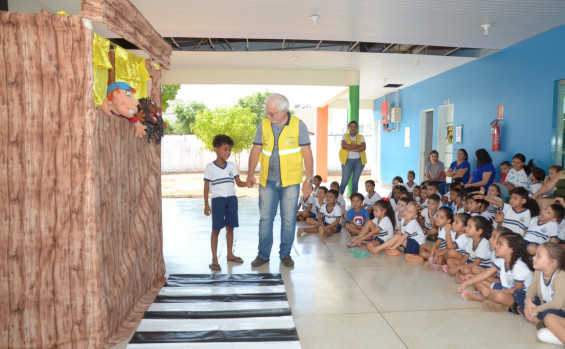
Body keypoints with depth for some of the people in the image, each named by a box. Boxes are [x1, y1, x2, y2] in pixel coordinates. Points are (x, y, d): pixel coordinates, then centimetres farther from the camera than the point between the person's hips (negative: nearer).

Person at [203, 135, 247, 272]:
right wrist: (206, 205, -5)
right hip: (218, 199, -4)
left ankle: (230, 254, 26)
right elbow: (206, 187, -2)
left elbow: (239, 182, 6)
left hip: (231, 199, 4)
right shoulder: (210, 167, -4)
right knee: (216, 229, -2)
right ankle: (214, 259, 6)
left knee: (230, 228, 11)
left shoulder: (232, 166, 7)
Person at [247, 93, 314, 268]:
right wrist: (250, 173, -3)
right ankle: (263, 254, 20)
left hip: (290, 182, -2)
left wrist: (309, 179, -7)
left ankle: (285, 254, 22)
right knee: (265, 218, 6)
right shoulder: (263, 125, 3)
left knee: (289, 219, 6)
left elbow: (307, 153, -3)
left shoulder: (298, 125, -5)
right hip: (267, 181, 2)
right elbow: (256, 150, 7)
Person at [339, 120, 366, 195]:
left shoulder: (361, 137, 9)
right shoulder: (345, 136, 7)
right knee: (344, 181, -6)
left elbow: (363, 148, -8)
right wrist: (357, 145, -11)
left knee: (355, 181, 3)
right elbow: (343, 146, -12)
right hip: (347, 160, -2)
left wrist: (350, 148, -12)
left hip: (359, 160, 2)